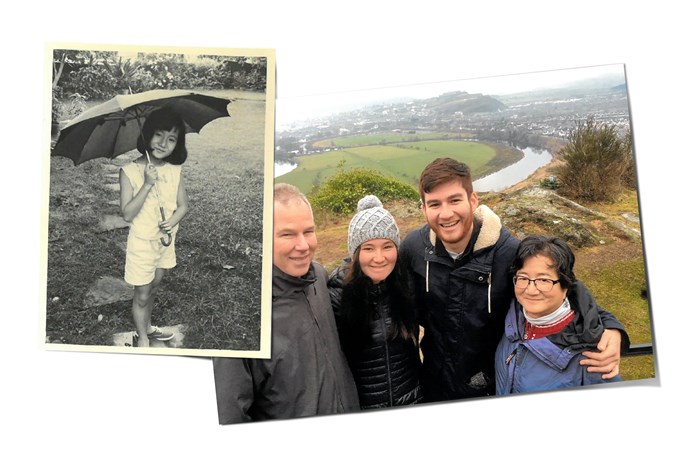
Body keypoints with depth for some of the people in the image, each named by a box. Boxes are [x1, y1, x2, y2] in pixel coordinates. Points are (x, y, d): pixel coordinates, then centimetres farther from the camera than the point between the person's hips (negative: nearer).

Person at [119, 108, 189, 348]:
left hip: (165, 239, 4)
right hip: (141, 242, -4)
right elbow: (127, 214, -22)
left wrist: (172, 221, -20)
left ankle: (147, 327, 45)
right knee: (142, 294, 10)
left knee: (152, 288, 24)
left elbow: (183, 205, 0)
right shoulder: (129, 171, -18)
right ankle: (142, 338, 30)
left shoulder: (175, 170, -6)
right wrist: (147, 184, -30)